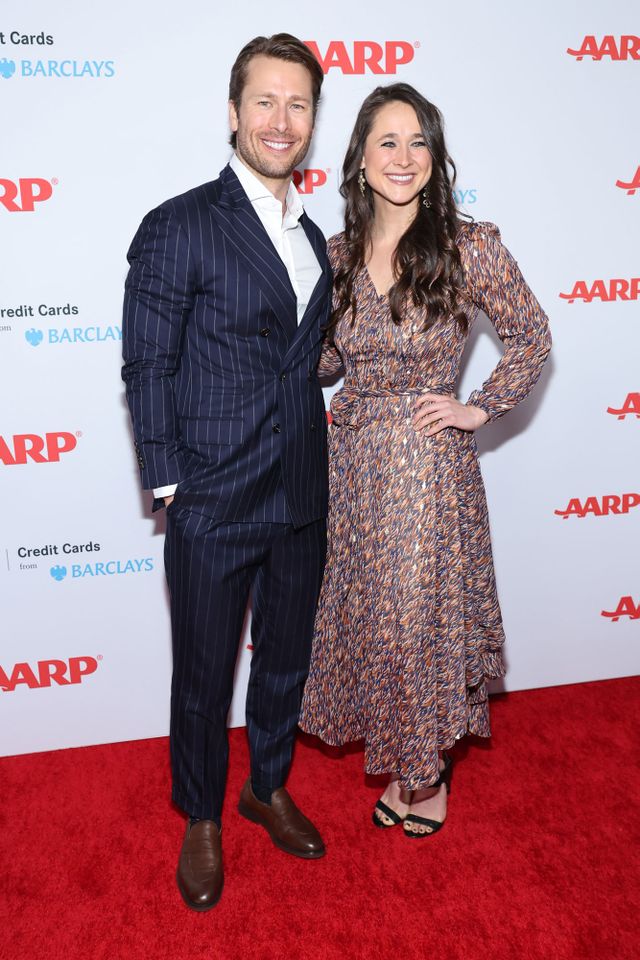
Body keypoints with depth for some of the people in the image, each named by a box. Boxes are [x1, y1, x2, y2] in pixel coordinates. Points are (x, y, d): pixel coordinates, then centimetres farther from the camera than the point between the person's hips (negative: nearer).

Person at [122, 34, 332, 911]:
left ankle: (267, 788, 44)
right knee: (204, 675, 11)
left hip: (302, 501, 6)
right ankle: (202, 820, 35)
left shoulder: (312, 236, 11)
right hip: (215, 505, -6)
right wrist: (169, 486, -11)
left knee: (286, 659, 20)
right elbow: (147, 369, -9)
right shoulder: (179, 228, -10)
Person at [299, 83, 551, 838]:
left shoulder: (470, 248, -9)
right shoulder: (338, 254, 3)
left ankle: (431, 772, 34)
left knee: (425, 615, 7)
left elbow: (531, 338, 2)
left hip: (429, 464, -4)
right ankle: (399, 764, 38)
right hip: (354, 463, 4)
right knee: (369, 615, 14)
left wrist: (482, 409, -5)